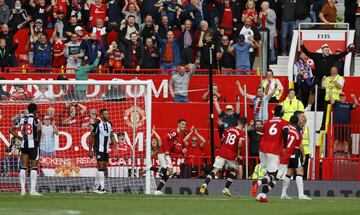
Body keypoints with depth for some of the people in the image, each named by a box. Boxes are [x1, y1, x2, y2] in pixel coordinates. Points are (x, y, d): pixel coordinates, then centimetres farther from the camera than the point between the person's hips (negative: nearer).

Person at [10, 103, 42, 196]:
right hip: (33, 144, -5)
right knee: (34, 167, 0)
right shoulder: (34, 119, -9)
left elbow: (12, 130, 10)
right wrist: (38, 139, -12)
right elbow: (39, 129, -28)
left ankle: (23, 189, 5)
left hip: (24, 144, 5)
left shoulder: (21, 119, 8)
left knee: (23, 167, 8)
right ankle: (32, 190, -4)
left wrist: (20, 138, 11)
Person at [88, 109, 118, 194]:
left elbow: (112, 136, 13)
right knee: (101, 167, -13)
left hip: (106, 150, 7)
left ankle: (95, 187, 20)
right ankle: (102, 188, -15)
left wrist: (115, 147, 3)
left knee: (103, 168, 10)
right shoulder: (97, 124, -11)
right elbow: (91, 137, -7)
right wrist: (90, 150, -7)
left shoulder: (109, 124, 9)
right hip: (98, 149, -7)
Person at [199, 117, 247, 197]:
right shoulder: (242, 133, -4)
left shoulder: (229, 129, 11)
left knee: (215, 169, -4)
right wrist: (238, 153, -4)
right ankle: (226, 189, 14)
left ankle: (204, 185, -24)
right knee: (233, 170, 22)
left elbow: (222, 139, 17)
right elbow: (240, 143, -19)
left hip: (222, 153, 3)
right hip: (232, 155, -3)